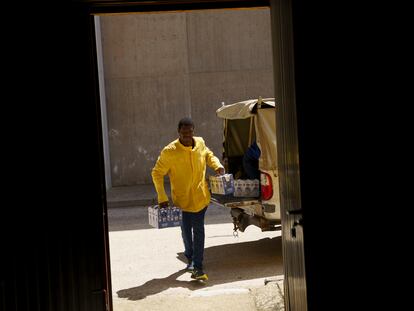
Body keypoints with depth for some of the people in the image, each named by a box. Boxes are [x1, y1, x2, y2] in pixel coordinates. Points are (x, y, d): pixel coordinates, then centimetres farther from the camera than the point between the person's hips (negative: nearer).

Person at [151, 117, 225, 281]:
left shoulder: (200, 143, -6)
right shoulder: (169, 151, -18)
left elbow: (208, 155, 18)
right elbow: (157, 173, -9)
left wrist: (217, 165, -3)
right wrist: (162, 198, -14)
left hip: (201, 197, 2)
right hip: (182, 199, -2)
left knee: (198, 230, 1)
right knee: (186, 230, 13)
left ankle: (197, 267, 4)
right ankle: (191, 258, 37)